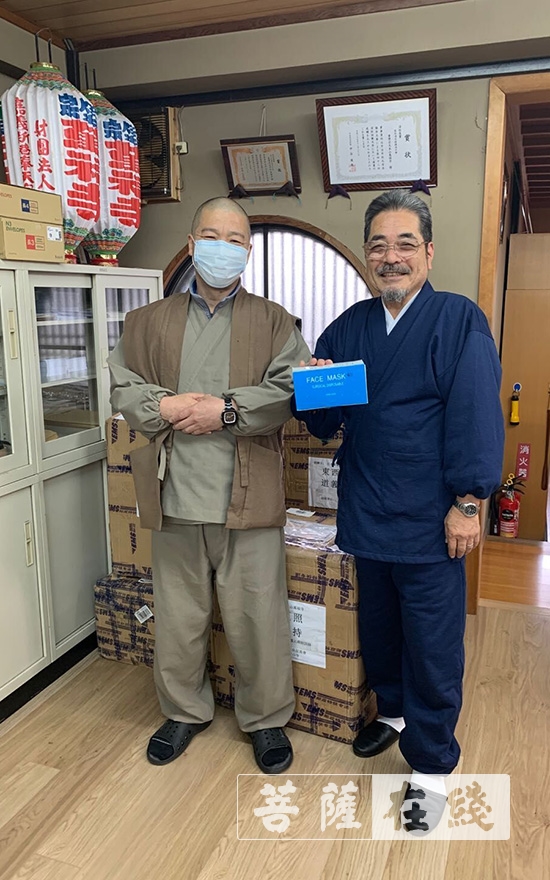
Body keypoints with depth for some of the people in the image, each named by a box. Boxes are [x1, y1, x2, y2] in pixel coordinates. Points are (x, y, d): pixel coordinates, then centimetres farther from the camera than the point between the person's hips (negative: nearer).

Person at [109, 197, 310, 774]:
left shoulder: (272, 322, 6)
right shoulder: (148, 321, 13)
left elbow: (293, 391, -7)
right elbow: (123, 388, 6)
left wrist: (225, 409, -16)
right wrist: (167, 406, -12)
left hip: (248, 496, -2)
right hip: (174, 494, 2)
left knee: (257, 616, 8)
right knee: (178, 615, 15)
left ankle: (266, 718, 31)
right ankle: (184, 710, 38)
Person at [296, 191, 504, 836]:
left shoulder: (459, 320, -8)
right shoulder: (348, 327, 8)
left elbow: (476, 416, -13)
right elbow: (323, 424, 11)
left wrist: (467, 504, -15)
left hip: (428, 520, -5)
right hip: (367, 513, 5)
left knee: (432, 647, 6)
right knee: (377, 626, 21)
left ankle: (430, 769, 24)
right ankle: (393, 709, 46)